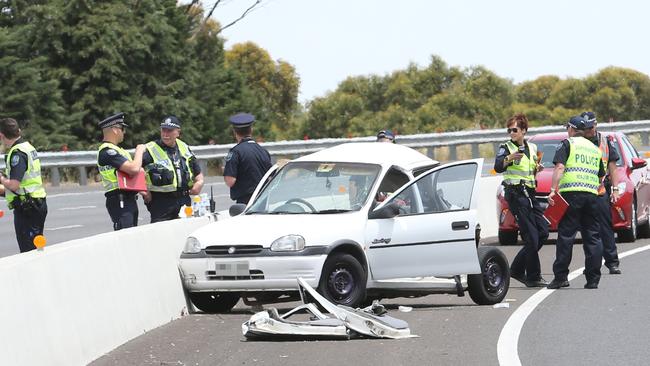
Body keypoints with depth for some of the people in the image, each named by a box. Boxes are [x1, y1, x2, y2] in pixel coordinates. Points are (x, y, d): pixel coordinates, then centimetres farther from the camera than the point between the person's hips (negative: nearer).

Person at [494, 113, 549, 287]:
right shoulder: (506, 148, -4)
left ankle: (517, 269, 14)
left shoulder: (532, 148, 15)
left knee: (543, 232, 6)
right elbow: (498, 167, -23)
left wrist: (538, 168, 4)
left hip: (530, 194, 7)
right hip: (515, 193, -7)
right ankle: (533, 277, -6)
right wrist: (508, 159, -42)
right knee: (531, 236, -11)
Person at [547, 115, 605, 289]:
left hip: (571, 192, -5)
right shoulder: (595, 149, 22)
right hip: (592, 193, 5)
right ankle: (593, 279, 4)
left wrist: (553, 190, -12)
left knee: (566, 235, -4)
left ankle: (561, 277, -7)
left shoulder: (567, 144, 5)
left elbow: (559, 167, -8)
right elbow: (601, 176, 21)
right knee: (592, 237, 6)